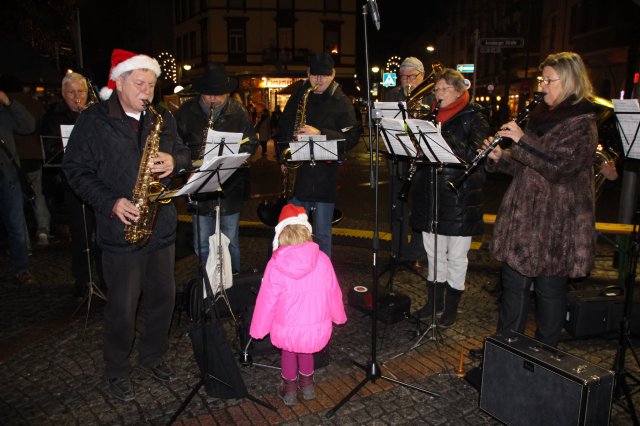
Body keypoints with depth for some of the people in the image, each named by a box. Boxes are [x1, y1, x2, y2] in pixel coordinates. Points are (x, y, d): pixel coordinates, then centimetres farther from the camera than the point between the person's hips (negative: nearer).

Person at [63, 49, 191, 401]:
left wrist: (174, 161, -10)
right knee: (122, 307, 4)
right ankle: (117, 371, 27)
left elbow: (183, 153, 14)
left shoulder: (163, 119, 8)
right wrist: (111, 203, -19)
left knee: (163, 297, 14)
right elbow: (76, 170, -6)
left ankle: (152, 358, 36)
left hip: (162, 227, 5)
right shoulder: (93, 120, -5)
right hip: (121, 231, -4)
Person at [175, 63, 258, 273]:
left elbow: (251, 143, 1)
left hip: (230, 187, -1)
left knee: (230, 244, 10)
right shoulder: (187, 111, 2)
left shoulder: (238, 112, 0)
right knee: (202, 246, 10)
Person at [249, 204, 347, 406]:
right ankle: (307, 383, 40)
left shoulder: (275, 265, -14)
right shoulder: (322, 260, -10)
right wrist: (338, 316, 21)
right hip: (319, 333, 2)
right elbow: (333, 292, 2)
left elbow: (266, 301, -6)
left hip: (286, 333, -1)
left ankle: (289, 388, 33)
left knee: (289, 345, 31)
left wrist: (258, 330, 9)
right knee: (305, 343, 33)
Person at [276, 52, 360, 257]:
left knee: (322, 234, 5)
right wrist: (282, 158, 6)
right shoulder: (298, 97, 11)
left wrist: (320, 133, -21)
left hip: (325, 174, -3)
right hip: (297, 173, 3)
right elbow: (282, 128, 18)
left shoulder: (341, 102, 0)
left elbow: (351, 137, -10)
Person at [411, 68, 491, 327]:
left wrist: (443, 137, -22)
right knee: (433, 253, 15)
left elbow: (478, 154, -16)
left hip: (459, 196, -5)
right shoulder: (432, 116, 12)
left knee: (456, 256, 5)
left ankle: (451, 307, 20)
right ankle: (434, 301, 29)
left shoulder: (473, 117, -4)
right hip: (431, 192, 6)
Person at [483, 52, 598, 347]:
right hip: (524, 217, 8)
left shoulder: (582, 123, -10)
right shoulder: (542, 116, 13)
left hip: (556, 225, -7)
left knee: (549, 289, 6)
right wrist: (499, 158, 1)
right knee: (514, 283, 13)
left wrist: (522, 139, -24)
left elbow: (558, 167, -24)